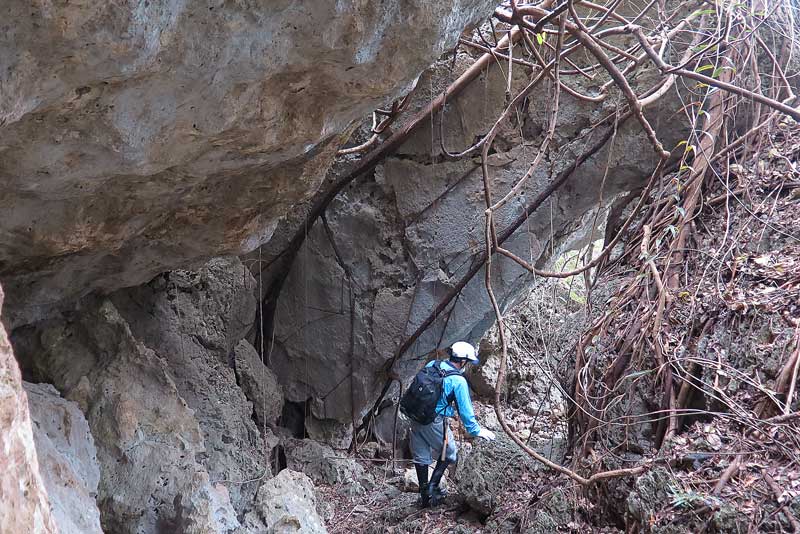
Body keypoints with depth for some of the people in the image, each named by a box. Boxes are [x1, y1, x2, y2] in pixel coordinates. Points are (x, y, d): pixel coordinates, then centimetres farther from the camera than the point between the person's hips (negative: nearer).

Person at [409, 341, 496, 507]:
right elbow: (465, 410, -9)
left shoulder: (432, 365, 2)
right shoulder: (458, 381, -14)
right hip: (434, 423, -6)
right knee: (449, 453, 17)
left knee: (421, 456, 16)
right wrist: (476, 431, 3)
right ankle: (433, 487, 10)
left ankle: (424, 494, 23)